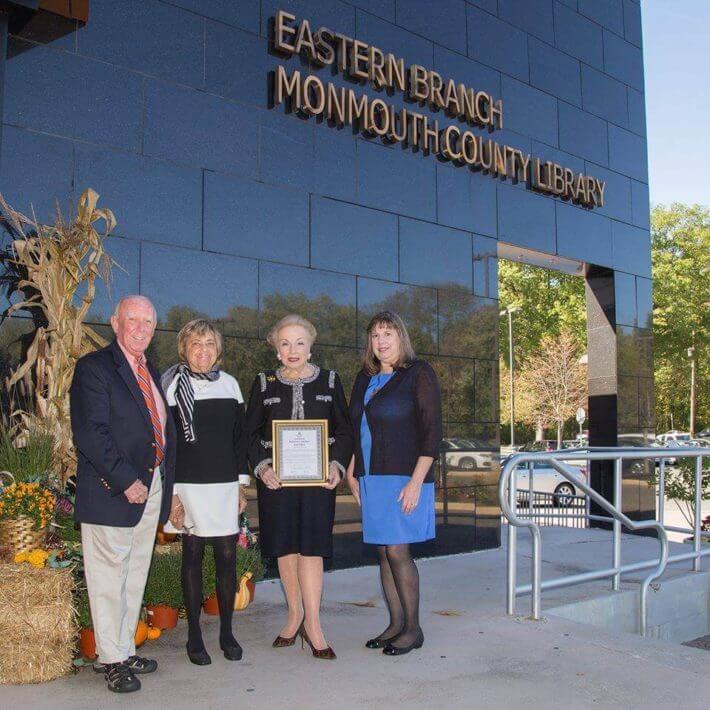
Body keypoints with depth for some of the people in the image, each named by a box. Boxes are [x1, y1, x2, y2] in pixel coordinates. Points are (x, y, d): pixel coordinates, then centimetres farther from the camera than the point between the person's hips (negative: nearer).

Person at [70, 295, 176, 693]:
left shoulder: (152, 374, 16)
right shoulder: (94, 368, -8)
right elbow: (90, 434, -17)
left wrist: (166, 485, 11)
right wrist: (126, 481, -19)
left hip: (151, 490, 8)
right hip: (112, 493, -8)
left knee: (135, 576, 14)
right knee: (110, 577, 0)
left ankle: (125, 650, 25)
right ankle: (112, 660, 10)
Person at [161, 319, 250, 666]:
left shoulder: (230, 384, 9)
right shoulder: (173, 385, -2)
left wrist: (241, 483, 10)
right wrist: (171, 492, -9)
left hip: (225, 484, 3)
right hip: (189, 485, -3)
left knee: (227, 556, 3)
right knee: (193, 555, 4)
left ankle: (226, 631, 15)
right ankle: (194, 634, 14)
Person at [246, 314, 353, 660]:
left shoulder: (329, 381, 6)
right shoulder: (264, 384, 8)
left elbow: (344, 430, 7)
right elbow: (251, 432, 7)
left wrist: (337, 465, -9)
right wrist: (261, 466, -9)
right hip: (275, 478, 1)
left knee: (311, 547, -7)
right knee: (285, 547, 6)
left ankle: (312, 622, -2)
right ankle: (295, 614, 20)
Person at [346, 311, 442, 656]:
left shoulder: (418, 373, -5)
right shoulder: (365, 378, 14)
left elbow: (431, 431, -10)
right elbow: (355, 429, 22)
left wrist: (416, 481, -17)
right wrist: (351, 472, 13)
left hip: (403, 478, -6)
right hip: (371, 478, 6)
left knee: (397, 551, -8)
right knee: (384, 552, 8)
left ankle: (413, 628, 6)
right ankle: (396, 624, 18)